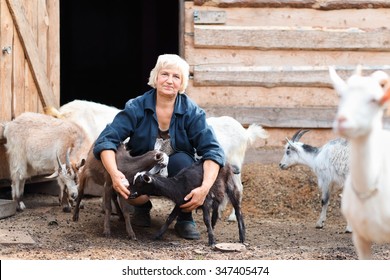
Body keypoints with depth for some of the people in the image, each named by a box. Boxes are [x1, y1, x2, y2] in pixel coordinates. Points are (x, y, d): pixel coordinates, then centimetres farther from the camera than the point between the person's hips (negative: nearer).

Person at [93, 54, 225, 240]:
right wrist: (114, 173, -42)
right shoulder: (137, 108, -15)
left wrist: (205, 188, -41)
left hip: (178, 171, 0)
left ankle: (185, 218, -10)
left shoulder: (192, 112, -14)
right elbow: (106, 140, -22)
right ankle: (143, 207, 7)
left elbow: (212, 150, -23)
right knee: (133, 193, -33)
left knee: (181, 160, -34)